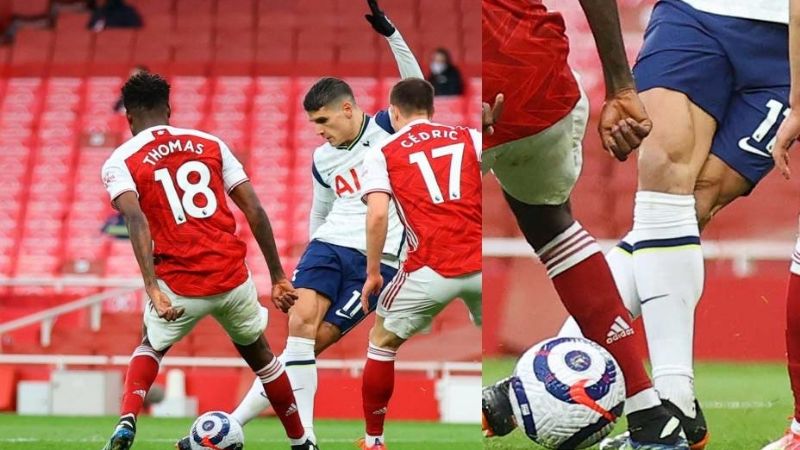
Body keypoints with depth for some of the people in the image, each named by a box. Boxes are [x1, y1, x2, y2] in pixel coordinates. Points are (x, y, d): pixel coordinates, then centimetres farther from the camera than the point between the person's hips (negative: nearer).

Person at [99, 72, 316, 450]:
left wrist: (152, 288, -24)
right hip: (233, 277, 2)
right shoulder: (210, 144, 12)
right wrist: (278, 276, 12)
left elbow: (137, 221, -16)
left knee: (150, 348, 28)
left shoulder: (120, 162, 2)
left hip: (179, 286, -2)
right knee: (259, 354, 28)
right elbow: (255, 212, 7)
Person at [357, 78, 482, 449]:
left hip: (431, 269, -2)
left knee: (382, 342, 21)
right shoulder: (470, 137, 13)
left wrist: (372, 273, 3)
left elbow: (377, 215, -5)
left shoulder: (382, 153, 7)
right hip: (480, 262, 2)